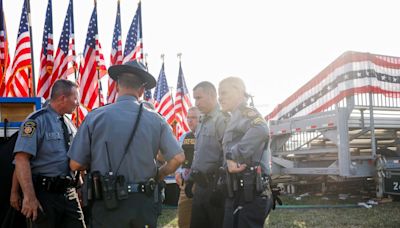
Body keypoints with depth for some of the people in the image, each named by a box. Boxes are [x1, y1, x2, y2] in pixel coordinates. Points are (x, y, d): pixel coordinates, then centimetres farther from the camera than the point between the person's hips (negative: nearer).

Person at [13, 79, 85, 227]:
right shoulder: (37, 121, -11)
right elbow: (21, 159, -19)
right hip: (46, 193, -6)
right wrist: (29, 197, -24)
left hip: (69, 191, 7)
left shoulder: (69, 124, 13)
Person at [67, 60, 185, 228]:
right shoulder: (155, 120, -4)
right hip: (144, 202, 1)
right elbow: (178, 158, -4)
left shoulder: (94, 117, -7)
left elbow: (75, 164, -4)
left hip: (108, 203, -1)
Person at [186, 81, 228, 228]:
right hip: (200, 185, 9)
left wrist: (219, 188, -21)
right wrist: (190, 179, 20)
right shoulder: (203, 122, 17)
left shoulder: (222, 119, -12)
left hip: (215, 186, -9)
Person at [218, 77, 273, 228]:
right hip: (238, 193, 9)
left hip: (249, 193, -9)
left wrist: (232, 155, -20)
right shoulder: (234, 119, 23)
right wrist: (231, 160, -10)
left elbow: (260, 132, -29)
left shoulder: (246, 113, -5)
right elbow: (229, 150, 14)